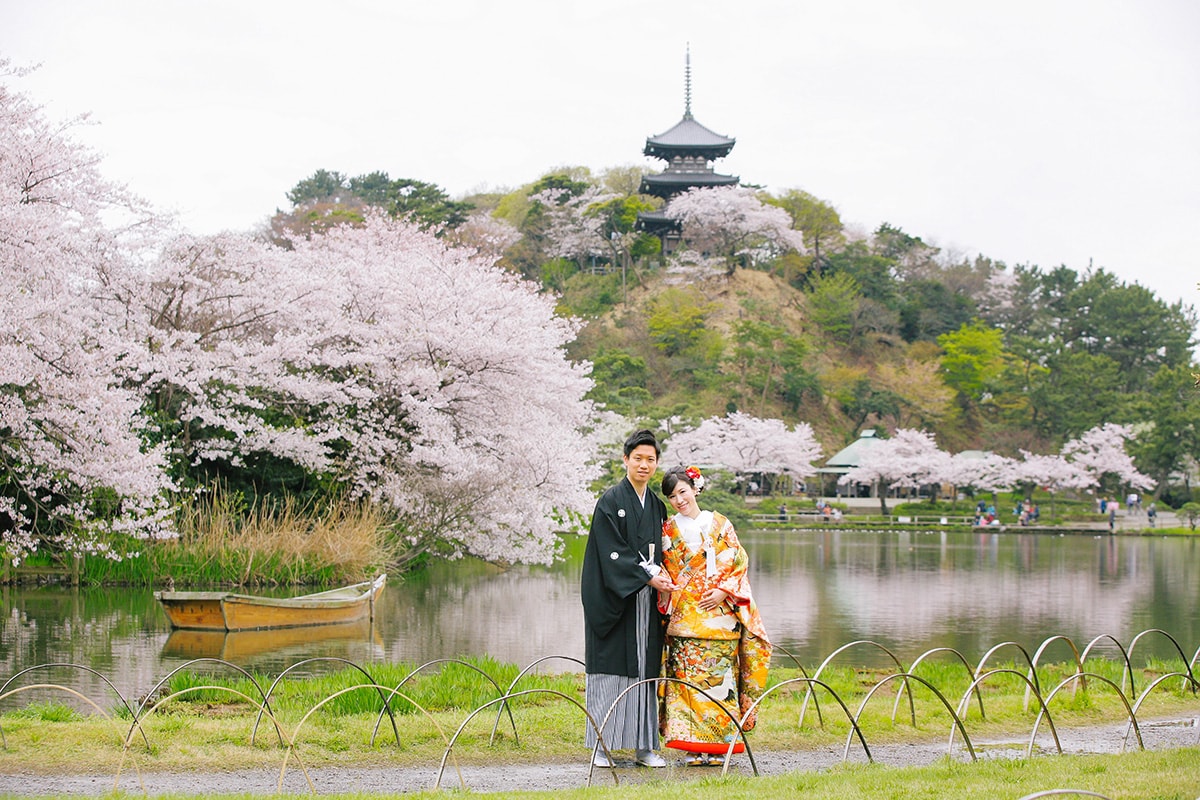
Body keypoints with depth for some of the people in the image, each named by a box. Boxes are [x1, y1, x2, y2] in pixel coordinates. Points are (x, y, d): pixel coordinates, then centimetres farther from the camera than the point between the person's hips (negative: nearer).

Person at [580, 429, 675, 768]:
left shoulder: (657, 506, 14)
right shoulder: (611, 502, -5)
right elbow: (613, 552, -12)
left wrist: (661, 573, -4)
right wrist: (648, 577, -17)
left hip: (647, 600, 6)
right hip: (614, 598, -6)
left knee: (646, 669, 4)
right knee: (610, 670, -5)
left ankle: (644, 745, 7)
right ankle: (601, 746, 0)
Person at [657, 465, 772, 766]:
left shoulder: (720, 525, 8)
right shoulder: (668, 530, 9)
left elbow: (739, 563, 5)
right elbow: (663, 571, 10)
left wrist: (724, 591, -8)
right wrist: (668, 596, -6)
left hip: (720, 613, 0)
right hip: (684, 615, 0)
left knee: (720, 676, -2)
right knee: (688, 676, -6)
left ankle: (719, 745, 2)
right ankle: (694, 747, -2)